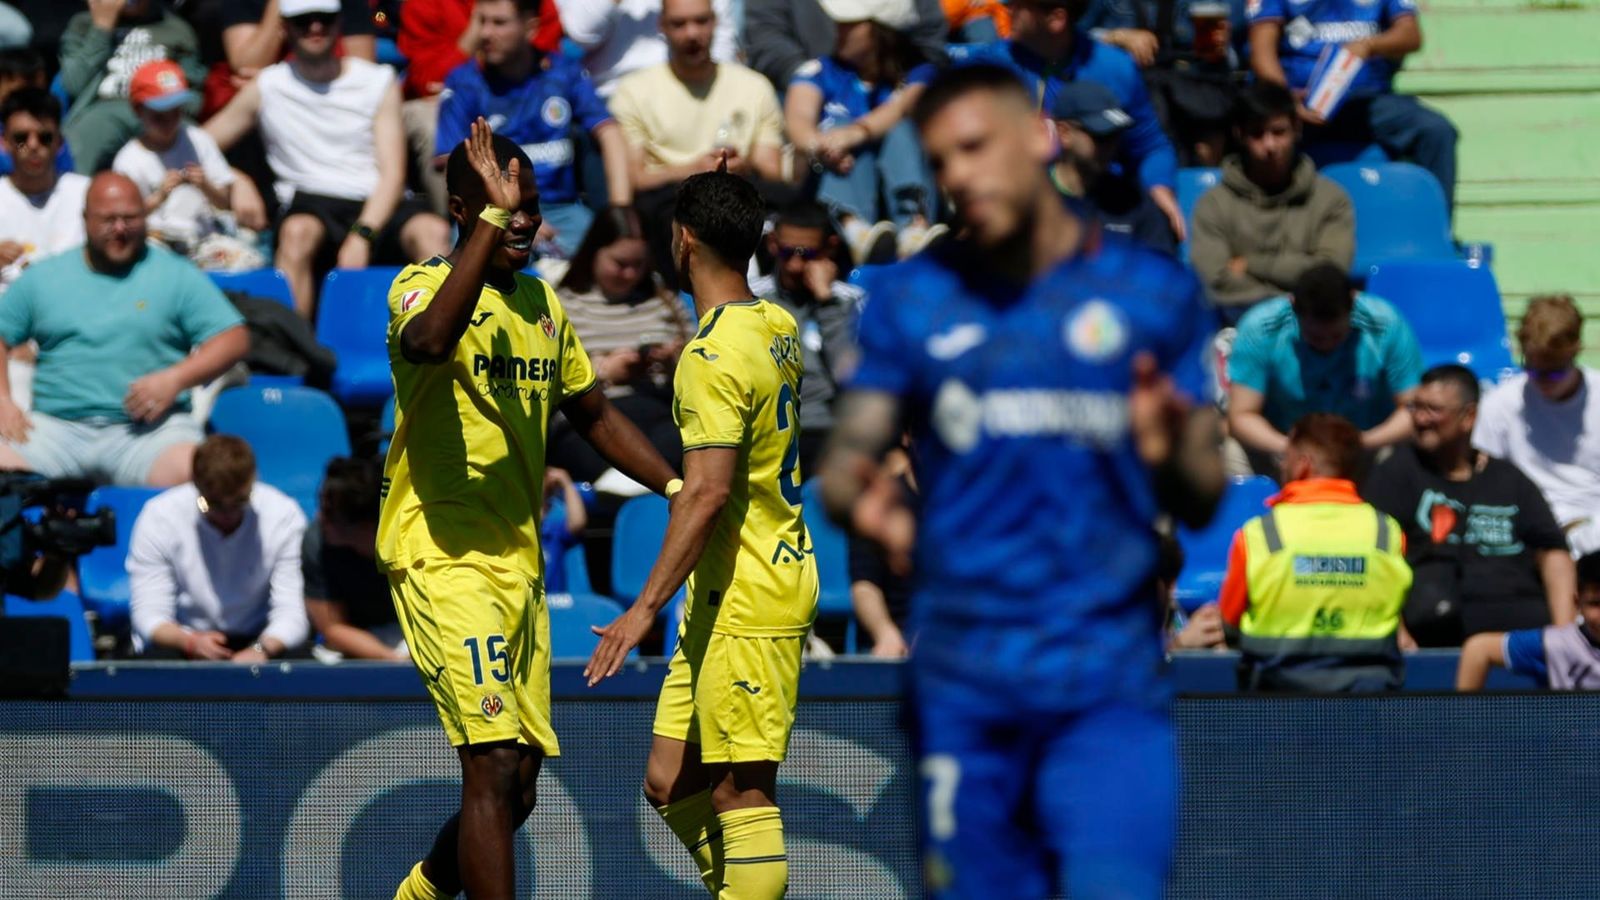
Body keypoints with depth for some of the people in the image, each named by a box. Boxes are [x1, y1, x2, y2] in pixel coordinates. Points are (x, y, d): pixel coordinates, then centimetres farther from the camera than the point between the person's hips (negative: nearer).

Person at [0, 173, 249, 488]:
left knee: (191, 474, -33)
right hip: (57, 425, 2)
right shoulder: (43, 278, 16)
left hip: (149, 428, -1)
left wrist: (174, 379, -11)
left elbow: (233, 340, 4)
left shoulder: (176, 276, 9)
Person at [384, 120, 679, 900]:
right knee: (494, 764, -18)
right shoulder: (424, 286, -10)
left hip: (519, 559, 8)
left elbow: (593, 416, 27)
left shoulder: (542, 302, 14)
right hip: (442, 555, -8)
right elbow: (431, 339, -36)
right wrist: (492, 220, -35)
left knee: (516, 788, 10)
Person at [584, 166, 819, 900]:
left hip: (747, 606, -10)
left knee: (740, 794, -8)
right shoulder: (779, 329, 9)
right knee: (671, 784, 12)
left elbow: (707, 494, -25)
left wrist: (648, 605, -24)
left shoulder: (714, 357, -18)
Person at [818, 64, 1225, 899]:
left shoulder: (1154, 292, 6)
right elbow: (842, 462, 6)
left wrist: (1171, 453, -17)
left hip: (1110, 682, -2)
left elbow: (1202, 502, 7)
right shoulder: (910, 298, 9)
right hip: (962, 683, 2)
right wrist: (865, 503, -18)